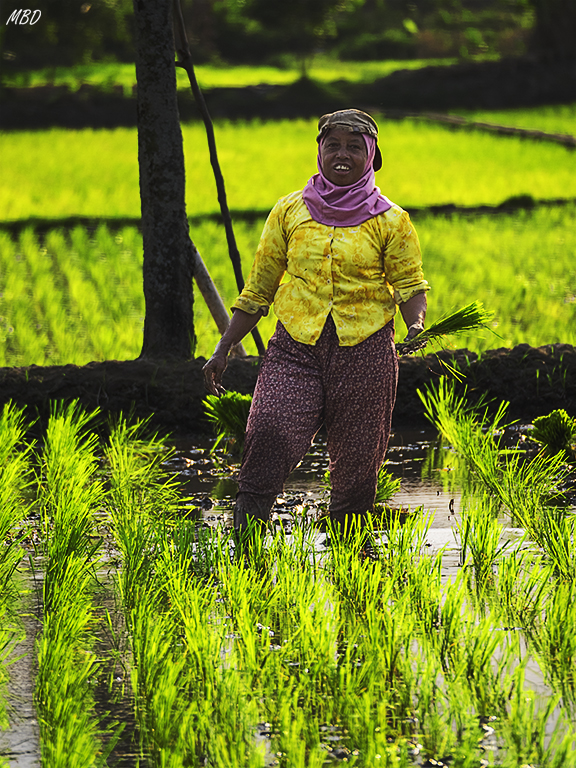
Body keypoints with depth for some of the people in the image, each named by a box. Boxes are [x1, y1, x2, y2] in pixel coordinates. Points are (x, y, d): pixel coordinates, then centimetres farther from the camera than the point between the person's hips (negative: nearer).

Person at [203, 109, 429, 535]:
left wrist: (417, 325, -20)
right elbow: (259, 288, 16)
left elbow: (410, 285, 3)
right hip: (295, 350, 0)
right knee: (268, 436, -21)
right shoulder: (290, 211, 10)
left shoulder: (390, 221, 6)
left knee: (356, 468, 0)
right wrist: (223, 349, 14)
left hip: (364, 353, 0)